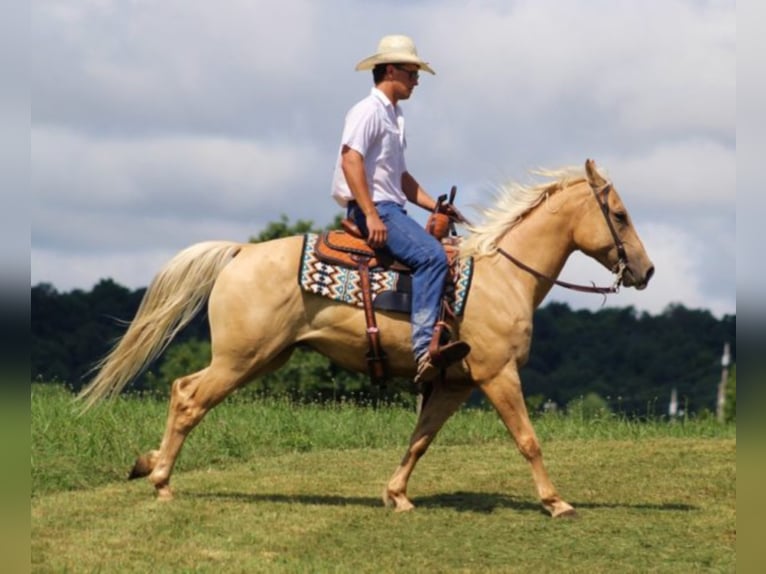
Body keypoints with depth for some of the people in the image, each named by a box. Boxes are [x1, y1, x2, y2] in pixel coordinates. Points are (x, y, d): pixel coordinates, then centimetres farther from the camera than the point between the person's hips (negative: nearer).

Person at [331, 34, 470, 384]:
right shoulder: (369, 111, -7)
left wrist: (437, 207, 19)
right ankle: (424, 350, -39)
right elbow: (351, 160, -20)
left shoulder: (393, 116, 24)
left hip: (391, 208, 11)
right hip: (372, 209, -11)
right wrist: (371, 215, -27)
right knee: (431, 256, -29)